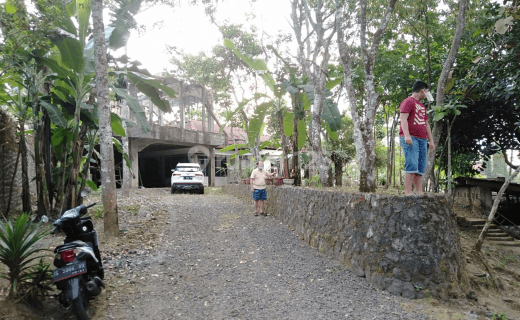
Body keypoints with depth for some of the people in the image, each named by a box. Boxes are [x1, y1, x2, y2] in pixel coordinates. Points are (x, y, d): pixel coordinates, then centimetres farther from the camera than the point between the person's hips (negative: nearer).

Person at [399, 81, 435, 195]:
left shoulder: (422, 106, 29)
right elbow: (403, 119, -11)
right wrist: (406, 135, -23)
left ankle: (419, 192, 0)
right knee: (412, 165, -18)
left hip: (422, 139, 9)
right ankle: (408, 192, -20)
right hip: (410, 138, -8)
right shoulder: (408, 101, 2)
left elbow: (426, 124, 29)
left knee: (421, 168, 1)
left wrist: (431, 140, 22)